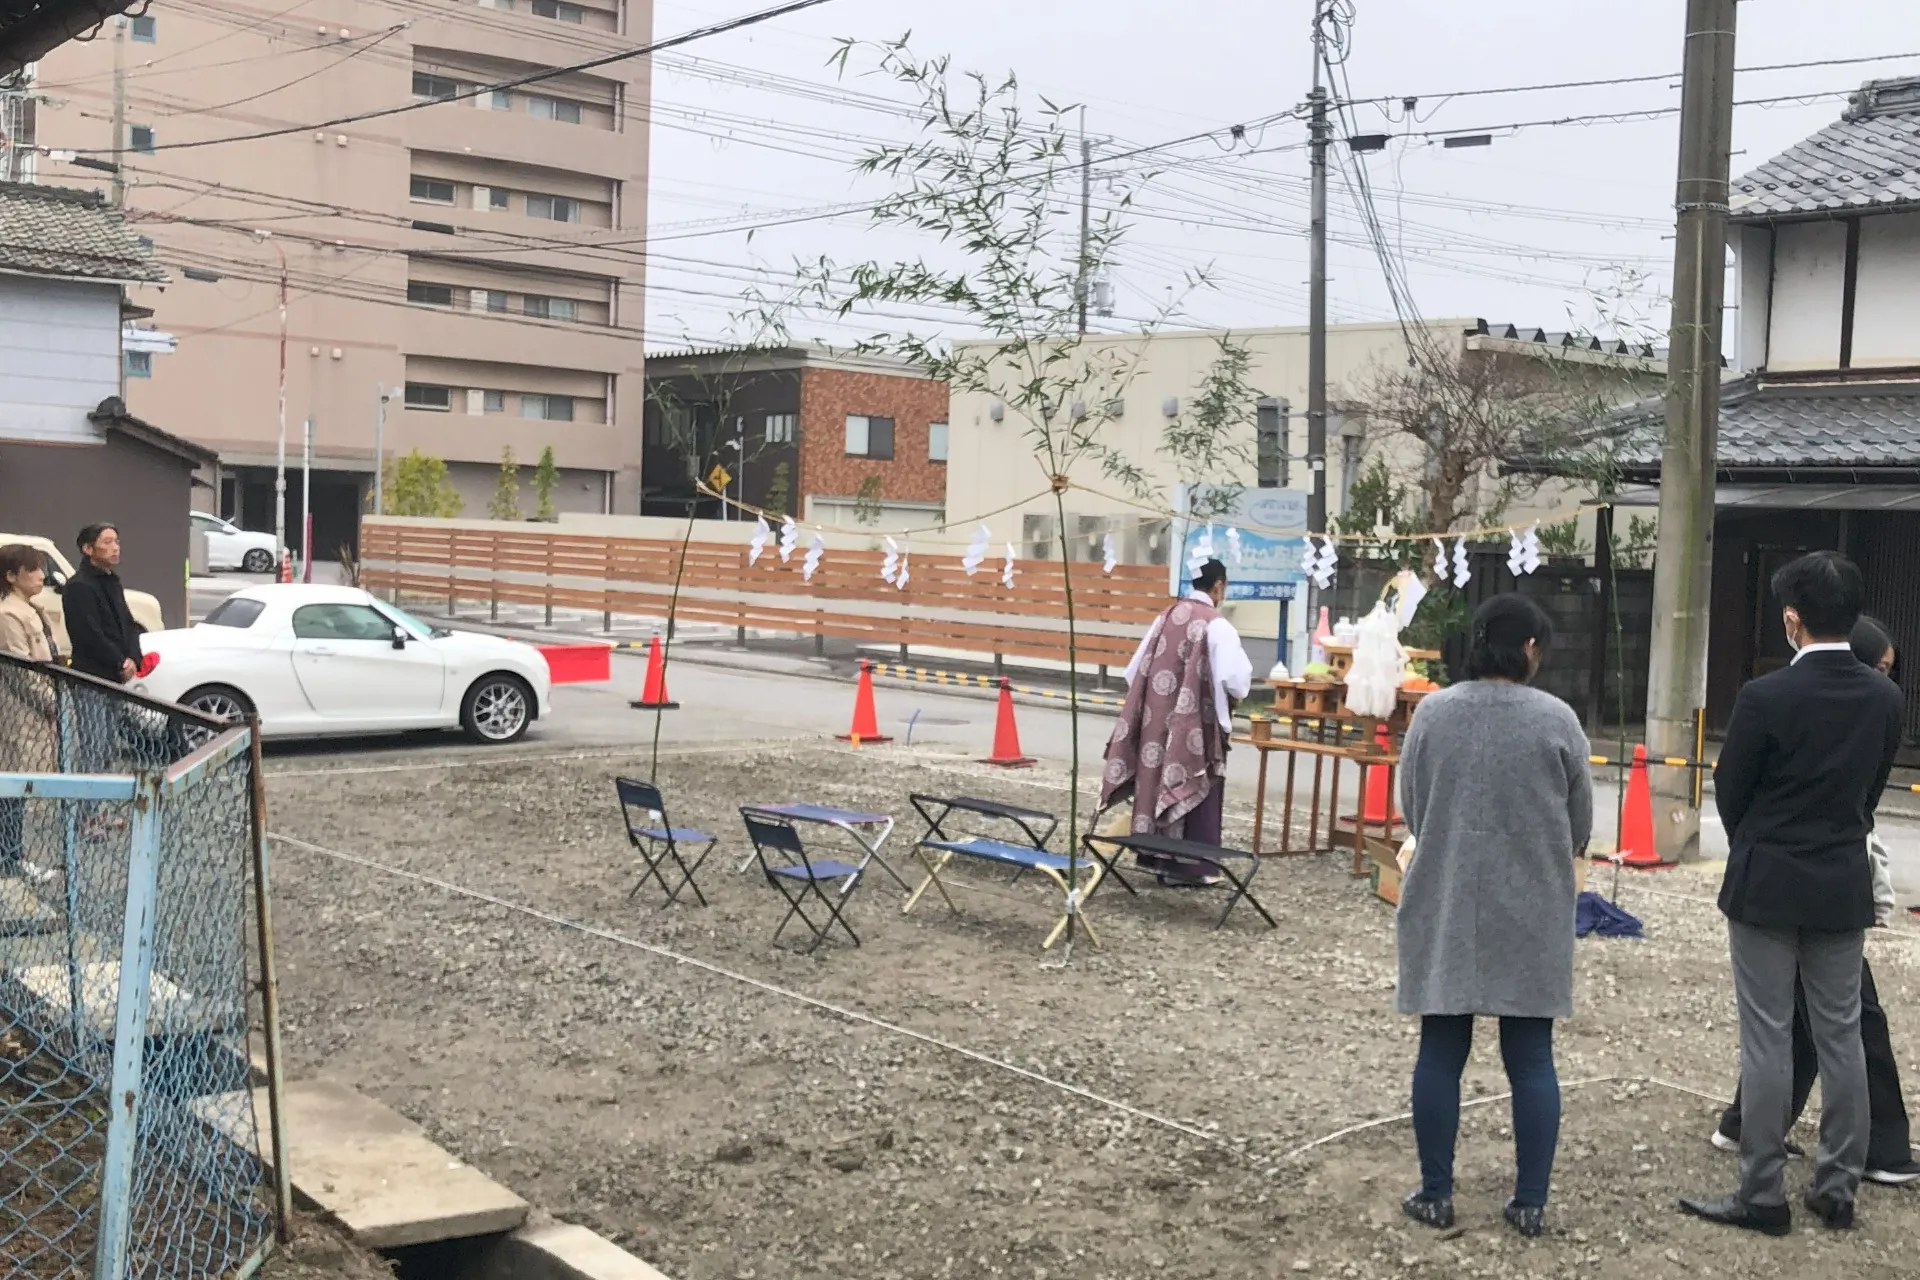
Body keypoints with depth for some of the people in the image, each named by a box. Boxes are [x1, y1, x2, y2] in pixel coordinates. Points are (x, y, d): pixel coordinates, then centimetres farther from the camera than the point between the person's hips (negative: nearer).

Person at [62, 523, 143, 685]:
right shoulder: (78, 586, -11)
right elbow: (91, 636, -16)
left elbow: (129, 624, 15)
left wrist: (133, 659, -2)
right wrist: (121, 664, -10)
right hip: (93, 677, -8)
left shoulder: (112, 582, 17)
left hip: (118, 676, 8)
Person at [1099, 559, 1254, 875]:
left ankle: (1155, 856, 19)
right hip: (1196, 726, -6)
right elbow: (1236, 680, -19)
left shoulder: (1165, 617, 5)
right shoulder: (1216, 625, -13)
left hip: (1157, 722, 6)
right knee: (1192, 792, 1)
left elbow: (1134, 671, 8)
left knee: (1156, 781, 13)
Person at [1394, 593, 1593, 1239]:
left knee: (1441, 1050, 8)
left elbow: (1410, 811, 5)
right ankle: (1530, 1203, 13)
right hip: (1532, 912, -1)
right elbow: (1580, 825, 1)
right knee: (1531, 1058, 7)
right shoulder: (1556, 719, -8)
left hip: (1444, 907, 1)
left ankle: (1435, 1194, 14)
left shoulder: (1431, 713, -4)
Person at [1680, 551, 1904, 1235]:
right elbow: (1872, 787, 7)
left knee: (1767, 1041, 2)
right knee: (1840, 1037, 12)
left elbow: (1729, 790, -6)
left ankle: (1762, 1194, 7)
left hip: (1767, 887, -4)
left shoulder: (1766, 696, -16)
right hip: (1845, 887, 5)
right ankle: (1838, 1186, 20)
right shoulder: (1885, 698, -1)